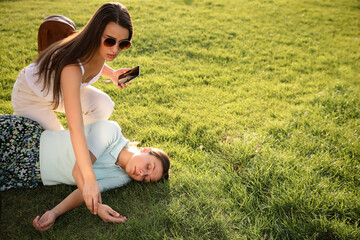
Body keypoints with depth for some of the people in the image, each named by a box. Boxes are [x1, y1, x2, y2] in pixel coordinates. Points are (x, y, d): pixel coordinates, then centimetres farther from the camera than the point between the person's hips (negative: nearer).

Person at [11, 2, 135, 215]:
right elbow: (75, 127, -51)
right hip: (31, 96, -5)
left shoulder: (100, 50, -23)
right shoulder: (72, 66, -46)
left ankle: (83, 146, 3)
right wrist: (89, 179, -54)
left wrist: (111, 74, -17)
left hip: (61, 88, 6)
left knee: (104, 105, -22)